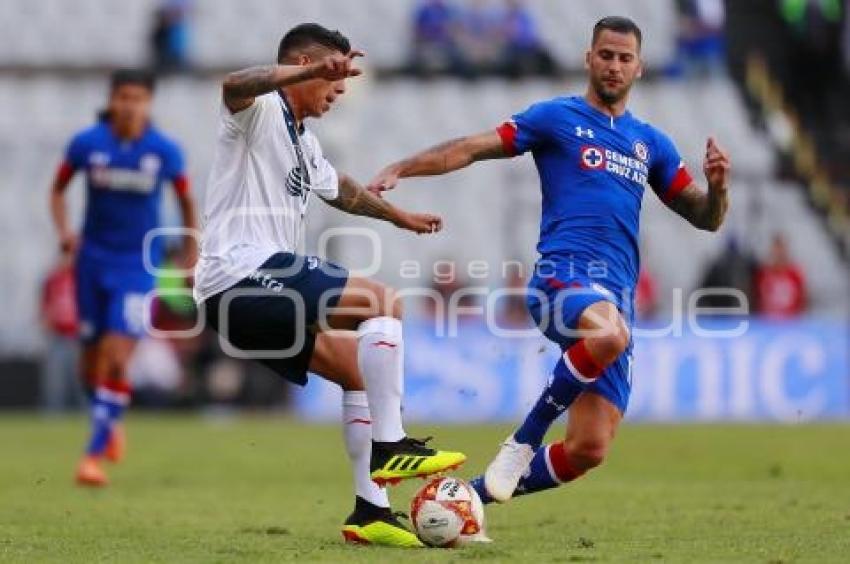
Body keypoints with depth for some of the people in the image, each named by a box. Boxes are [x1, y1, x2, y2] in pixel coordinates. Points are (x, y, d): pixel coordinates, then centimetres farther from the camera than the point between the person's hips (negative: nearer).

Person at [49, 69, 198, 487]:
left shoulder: (164, 151, -9)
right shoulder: (86, 144, -8)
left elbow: (186, 201, 7)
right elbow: (58, 189, 7)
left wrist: (191, 257, 7)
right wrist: (63, 230, -10)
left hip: (138, 265, -2)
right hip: (94, 260, 2)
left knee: (115, 362, -16)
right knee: (91, 365, 10)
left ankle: (94, 453, -10)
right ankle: (110, 426, 40)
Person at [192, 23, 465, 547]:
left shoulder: (303, 142, 25)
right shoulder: (261, 110, -6)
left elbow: (340, 189, 45)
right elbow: (234, 85, -32)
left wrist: (401, 217, 57)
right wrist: (312, 70, -45)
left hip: (243, 294, 10)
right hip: (244, 272, -10)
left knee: (359, 366, 13)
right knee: (384, 304, -16)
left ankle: (371, 509, 11)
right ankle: (389, 445, -17)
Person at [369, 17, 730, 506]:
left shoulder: (651, 143, 21)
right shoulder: (557, 118, 9)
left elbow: (705, 218, 22)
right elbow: (475, 148, 3)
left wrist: (718, 187, -1)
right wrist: (400, 169, -10)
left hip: (617, 302, 5)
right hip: (562, 279, -5)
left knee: (588, 451, -5)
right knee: (610, 333, -41)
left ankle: (474, 496, 15)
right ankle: (524, 441, -20)